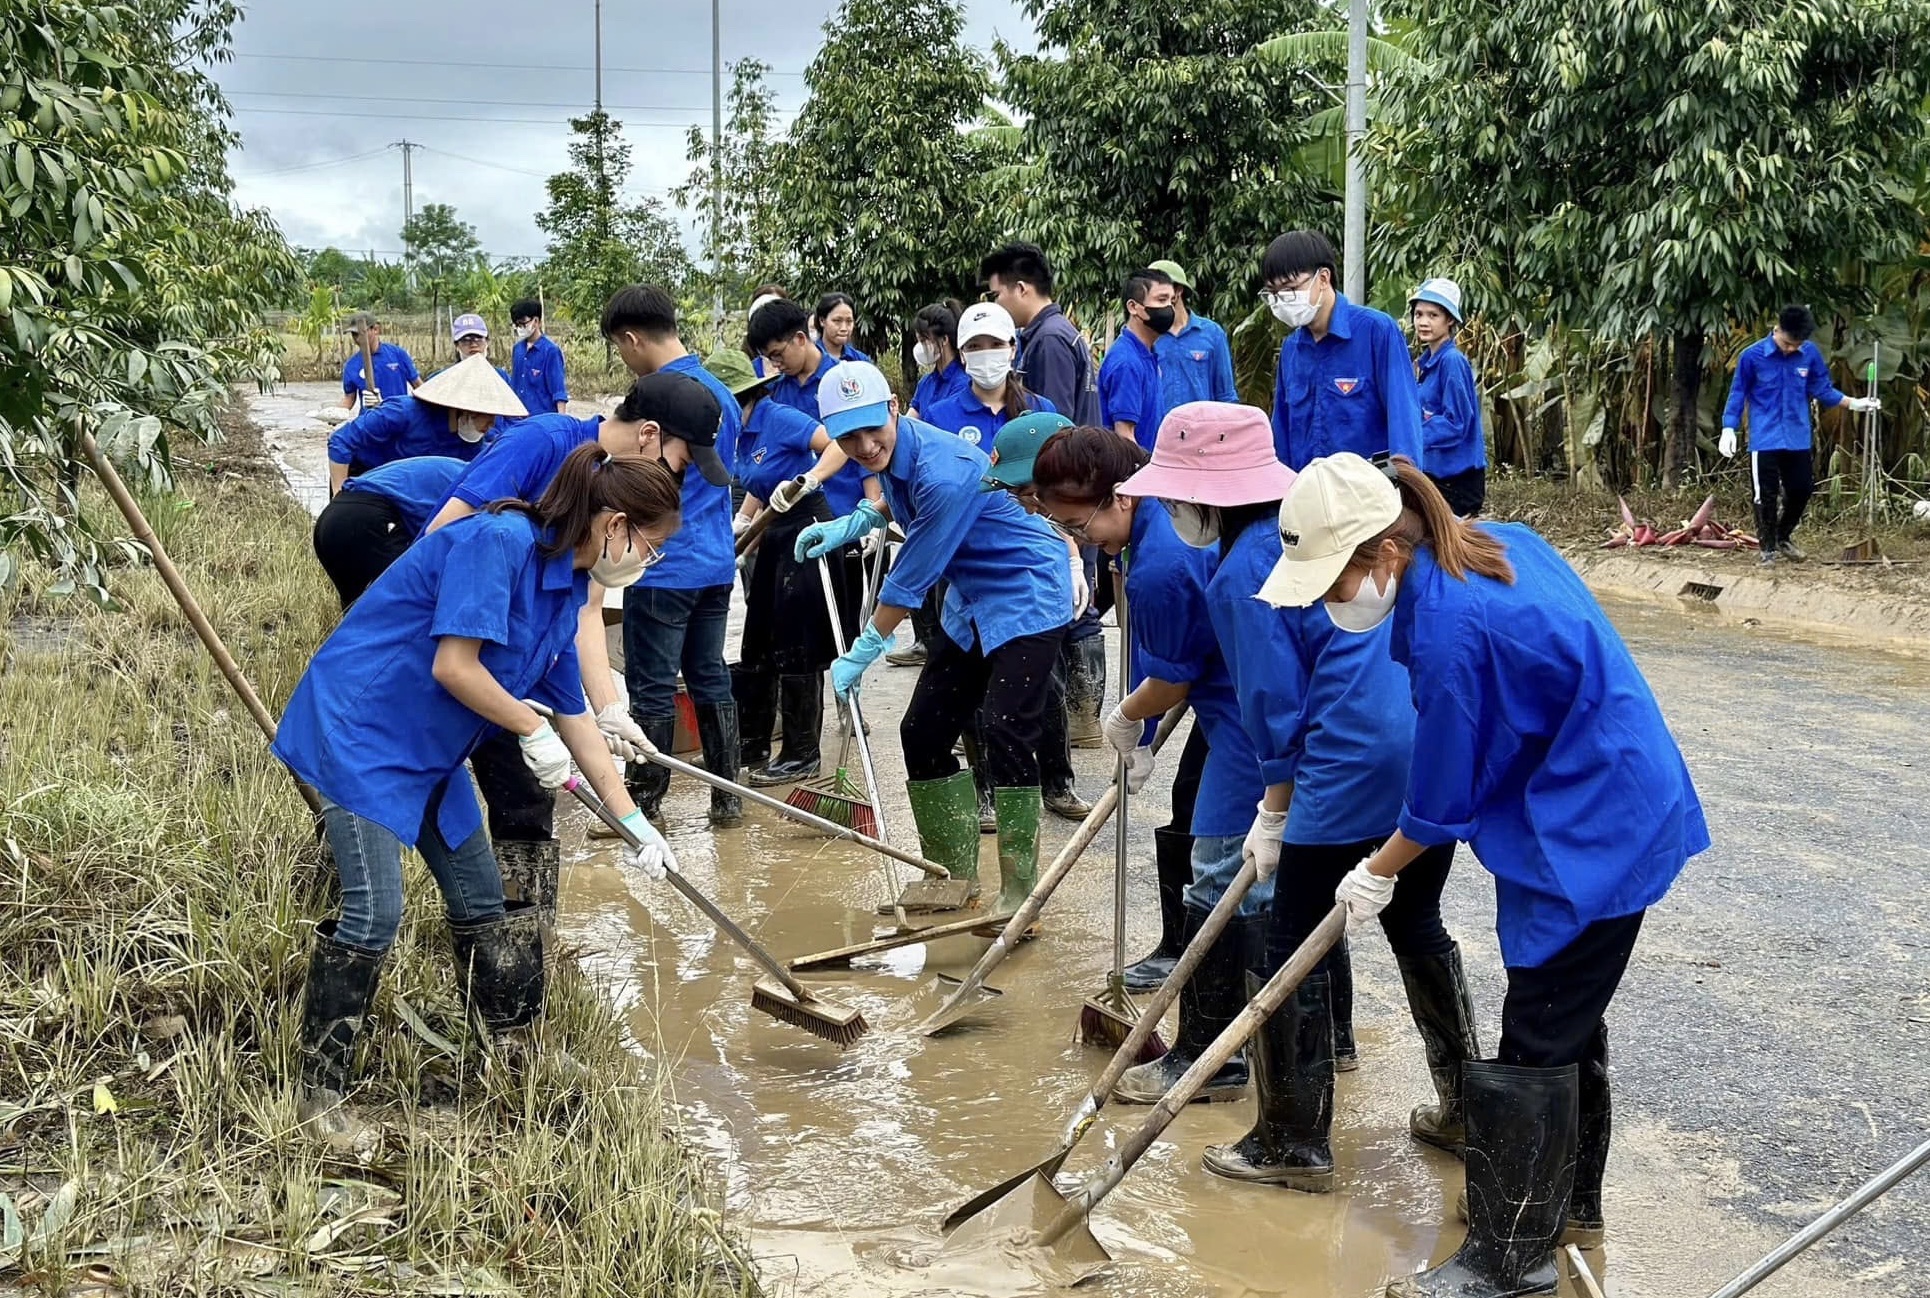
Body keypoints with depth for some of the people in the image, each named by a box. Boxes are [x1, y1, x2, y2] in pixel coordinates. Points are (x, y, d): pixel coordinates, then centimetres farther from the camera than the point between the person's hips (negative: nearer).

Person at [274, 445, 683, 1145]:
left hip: (427, 748, 10)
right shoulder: (500, 541, -23)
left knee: (482, 899, 12)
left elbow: (572, 714, 13)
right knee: (375, 911, -14)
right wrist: (534, 731, -15)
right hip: (356, 726, -9)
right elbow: (454, 668, -28)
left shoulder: (565, 589, 6)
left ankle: (517, 1063, 26)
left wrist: (633, 821, 13)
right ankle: (318, 1094, -2)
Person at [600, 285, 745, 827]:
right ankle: (727, 797, 18)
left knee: (652, 690, 1)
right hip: (716, 563, 9)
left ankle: (644, 803, 9)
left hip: (666, 566, -9)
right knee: (710, 679, 14)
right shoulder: (720, 390, 13)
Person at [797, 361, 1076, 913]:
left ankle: (1019, 893, -14)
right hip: (971, 601, 9)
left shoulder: (942, 471, -29)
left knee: (1003, 730, -21)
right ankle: (955, 877, 18)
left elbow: (911, 579, -22)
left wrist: (862, 654, -11)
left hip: (1028, 595, -9)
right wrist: (854, 523, 9)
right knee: (923, 731, 6)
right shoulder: (892, 454, -3)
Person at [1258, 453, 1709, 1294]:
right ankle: (1572, 1202, 37)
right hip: (1624, 808, 10)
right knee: (1569, 1021, 21)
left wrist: (1376, 875, 1)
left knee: (1537, 1043, 0)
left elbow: (1442, 800, -16)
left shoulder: (1447, 627, -27)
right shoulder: (1496, 544, 0)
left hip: (1590, 836, -10)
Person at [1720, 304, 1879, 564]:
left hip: (1798, 438, 3)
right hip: (1765, 440, -3)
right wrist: (1729, 429, -9)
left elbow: (1823, 389, 11)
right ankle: (1768, 548, 16)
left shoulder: (1811, 354, -2)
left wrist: (1853, 403, 4)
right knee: (1767, 496, 1)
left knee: (1802, 490, 11)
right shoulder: (1752, 356, -10)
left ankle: (1783, 537, 33)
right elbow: (1738, 394, -2)